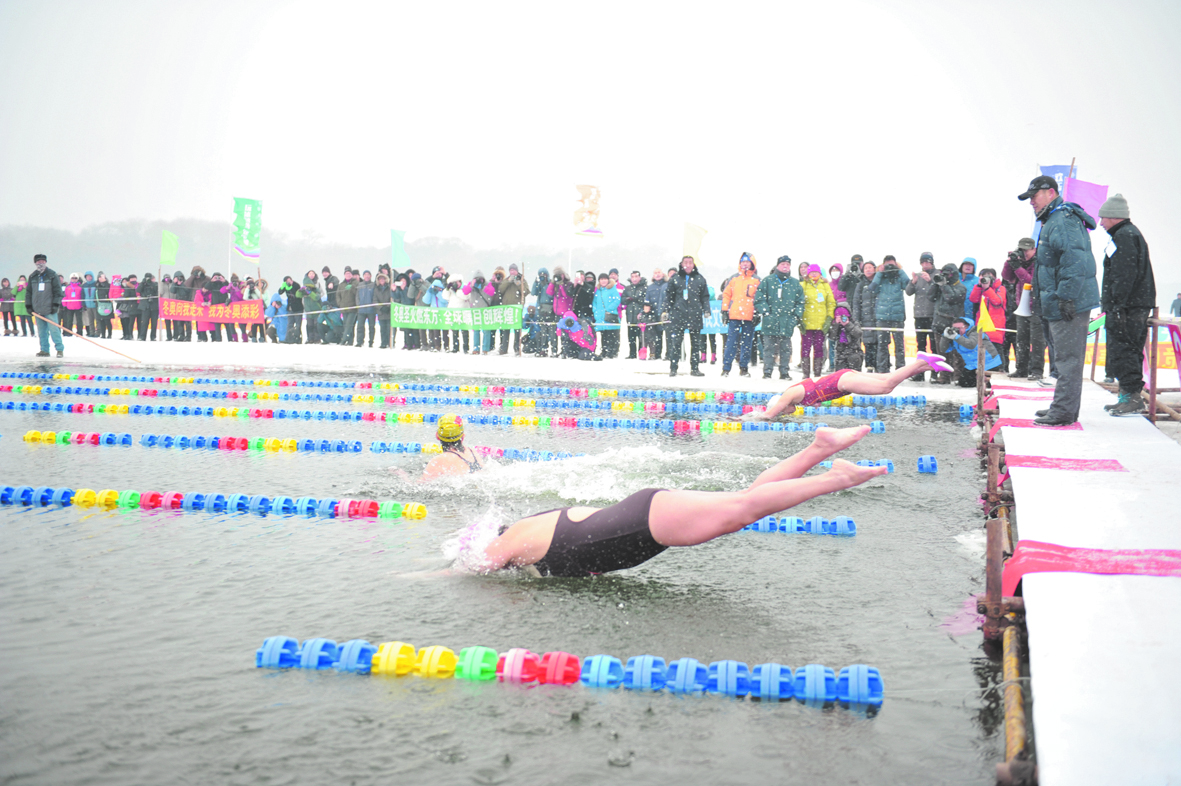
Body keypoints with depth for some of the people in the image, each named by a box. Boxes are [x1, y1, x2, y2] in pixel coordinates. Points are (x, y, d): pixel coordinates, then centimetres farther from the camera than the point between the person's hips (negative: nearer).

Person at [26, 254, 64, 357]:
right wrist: (28, 305, 10)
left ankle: (60, 349, -3)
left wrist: (56, 304, -8)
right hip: (38, 309, 4)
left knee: (54, 329, -9)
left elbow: (58, 290, -1)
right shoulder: (32, 277, 12)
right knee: (41, 331, 6)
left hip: (50, 309, -4)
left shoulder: (52, 275, 1)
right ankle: (44, 350, 11)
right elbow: (28, 292, 17)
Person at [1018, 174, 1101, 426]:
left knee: (1067, 358, -8)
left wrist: (1066, 297, -26)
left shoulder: (1063, 221, -15)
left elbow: (1074, 261, -25)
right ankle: (1064, 408, 24)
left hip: (1069, 302, -11)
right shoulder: (1053, 221, 20)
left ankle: (1063, 412, -6)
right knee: (1066, 358, 16)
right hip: (1062, 303, 11)